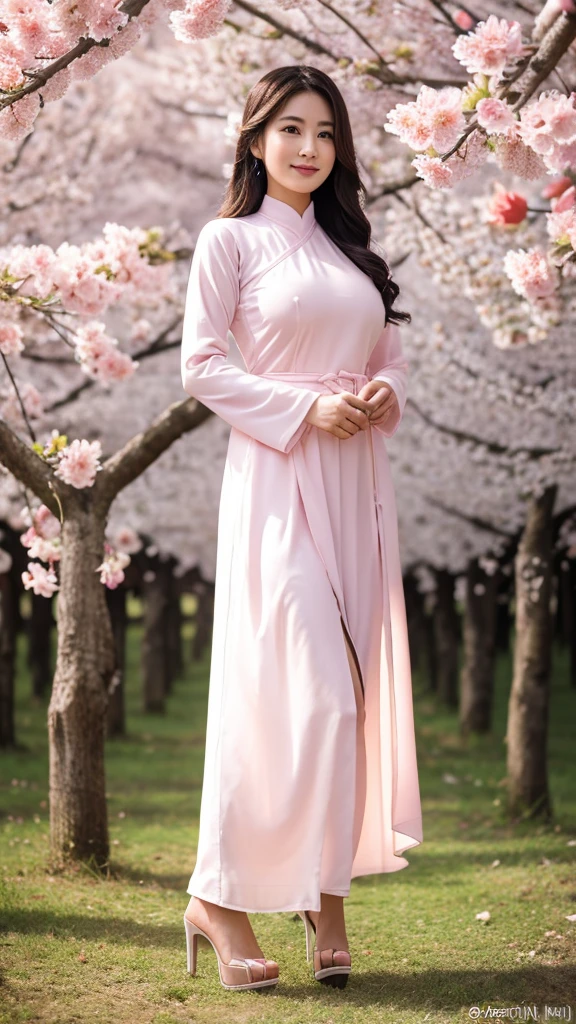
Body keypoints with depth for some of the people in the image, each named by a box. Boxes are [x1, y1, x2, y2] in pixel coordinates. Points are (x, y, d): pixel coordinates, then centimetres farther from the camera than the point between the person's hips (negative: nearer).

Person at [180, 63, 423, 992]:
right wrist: (306, 408, -16)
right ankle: (219, 897, -2)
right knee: (301, 689, -12)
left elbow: (390, 344, 22)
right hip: (277, 473, -6)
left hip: (357, 476, 6)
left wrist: (386, 391, -1)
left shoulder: (348, 243, 18)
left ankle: (327, 891, 9)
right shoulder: (229, 238, 0)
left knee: (352, 689, 3)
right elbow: (201, 366, -6)